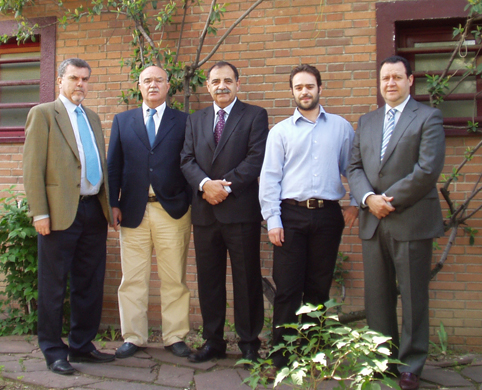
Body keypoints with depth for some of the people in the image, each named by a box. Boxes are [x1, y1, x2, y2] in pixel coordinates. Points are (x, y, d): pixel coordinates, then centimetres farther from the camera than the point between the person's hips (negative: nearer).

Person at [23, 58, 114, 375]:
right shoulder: (43, 114, 0)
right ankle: (54, 352, 14)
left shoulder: (93, 117, 19)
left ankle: (82, 345, 24)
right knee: (54, 286, 3)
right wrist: (39, 213, -13)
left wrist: (108, 205, 11)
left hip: (94, 210, 6)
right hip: (61, 213, -6)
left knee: (90, 284, 11)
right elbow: (33, 168, -7)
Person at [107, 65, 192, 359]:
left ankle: (175, 337, 16)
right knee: (133, 280, 6)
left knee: (175, 279, 4)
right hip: (134, 211, 2)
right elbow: (114, 164, 10)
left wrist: (192, 206, -3)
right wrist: (113, 203, 0)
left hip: (172, 211, -1)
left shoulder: (183, 121, 8)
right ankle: (133, 337, 18)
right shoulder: (123, 121, 14)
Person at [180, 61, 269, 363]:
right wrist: (205, 183, -12)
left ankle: (249, 343, 15)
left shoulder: (255, 116, 4)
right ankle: (213, 341, 21)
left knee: (247, 279, 2)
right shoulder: (195, 120, 17)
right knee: (209, 279, 9)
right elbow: (187, 160, 7)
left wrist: (224, 186, -14)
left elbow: (256, 158, -8)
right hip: (205, 212, 4)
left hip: (241, 210, -4)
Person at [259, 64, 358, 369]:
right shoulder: (281, 131, 6)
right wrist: (273, 220, -5)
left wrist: (355, 203, 4)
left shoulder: (341, 127, 10)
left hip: (327, 215, 1)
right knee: (287, 288, -1)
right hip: (291, 214, -1)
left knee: (319, 287, 9)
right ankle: (282, 353, 10)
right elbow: (269, 177, 1)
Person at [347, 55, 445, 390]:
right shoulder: (367, 122, 17)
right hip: (374, 224, 5)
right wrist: (368, 198, -7)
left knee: (413, 297, 3)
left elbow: (428, 170, -11)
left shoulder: (428, 117, 0)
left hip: (411, 222, -5)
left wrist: (390, 200, -11)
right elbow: (355, 167, 11)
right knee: (377, 297, 9)